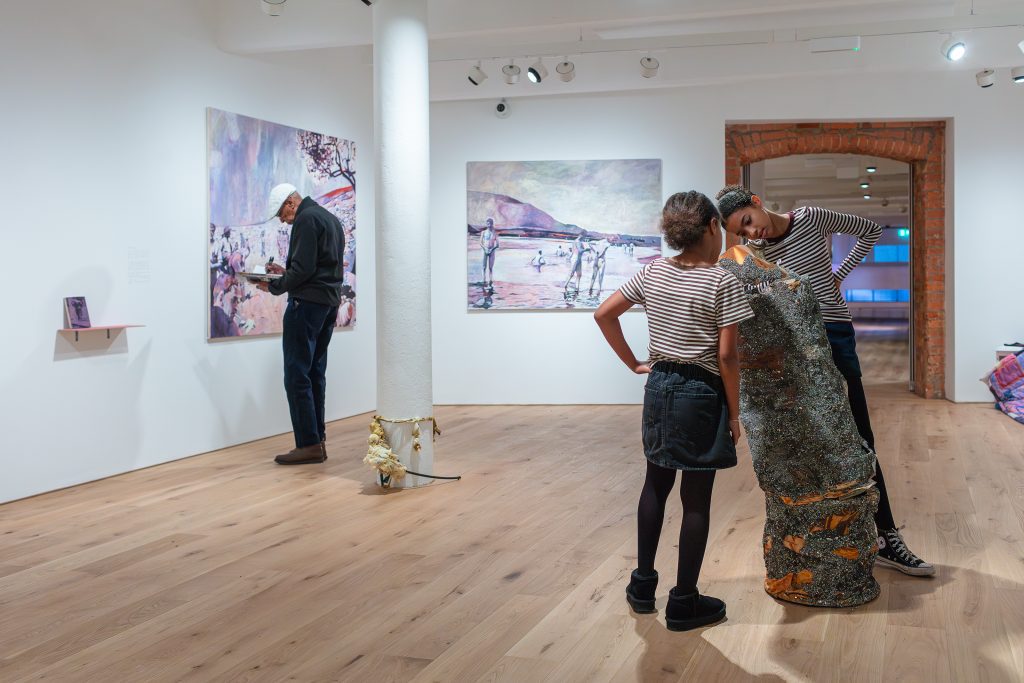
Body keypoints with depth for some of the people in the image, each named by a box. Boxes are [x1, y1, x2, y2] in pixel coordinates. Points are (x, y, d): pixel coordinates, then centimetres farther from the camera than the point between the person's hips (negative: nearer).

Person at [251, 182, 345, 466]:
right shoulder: (330, 218, 20)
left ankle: (309, 444, -9)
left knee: (297, 375, -7)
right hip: (330, 303, 10)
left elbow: (303, 269, -18)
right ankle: (318, 440, 11)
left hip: (307, 303, -10)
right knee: (315, 373, 11)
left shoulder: (306, 219, -11)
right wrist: (286, 272, 19)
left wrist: (273, 286, -7)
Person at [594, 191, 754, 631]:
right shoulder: (722, 284, -13)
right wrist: (734, 413, -5)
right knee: (696, 499, 4)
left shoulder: (651, 273, 2)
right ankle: (684, 603, 13)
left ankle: (642, 585, 27)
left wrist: (634, 364, 12)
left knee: (655, 485, 19)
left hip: (659, 387, 6)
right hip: (701, 394, -5)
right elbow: (726, 356, -14)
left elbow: (604, 315, 5)